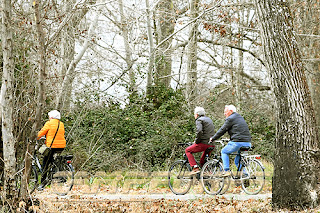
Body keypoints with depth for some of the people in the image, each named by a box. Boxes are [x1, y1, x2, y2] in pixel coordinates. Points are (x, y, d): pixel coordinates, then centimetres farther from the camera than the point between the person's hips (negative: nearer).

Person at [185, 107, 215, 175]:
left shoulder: (199, 120, -5)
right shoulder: (209, 119, 22)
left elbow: (199, 131, -22)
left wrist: (196, 141, -10)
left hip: (203, 143, -8)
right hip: (211, 144, 8)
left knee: (188, 150, 8)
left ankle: (195, 168, -5)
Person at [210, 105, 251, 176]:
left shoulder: (230, 119, -2)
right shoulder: (241, 118, 25)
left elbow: (222, 130, 0)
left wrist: (213, 138, 10)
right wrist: (230, 139, 37)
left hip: (238, 142, -8)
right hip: (248, 143, 8)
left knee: (224, 151, 13)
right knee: (237, 161, 20)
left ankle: (227, 171, 3)